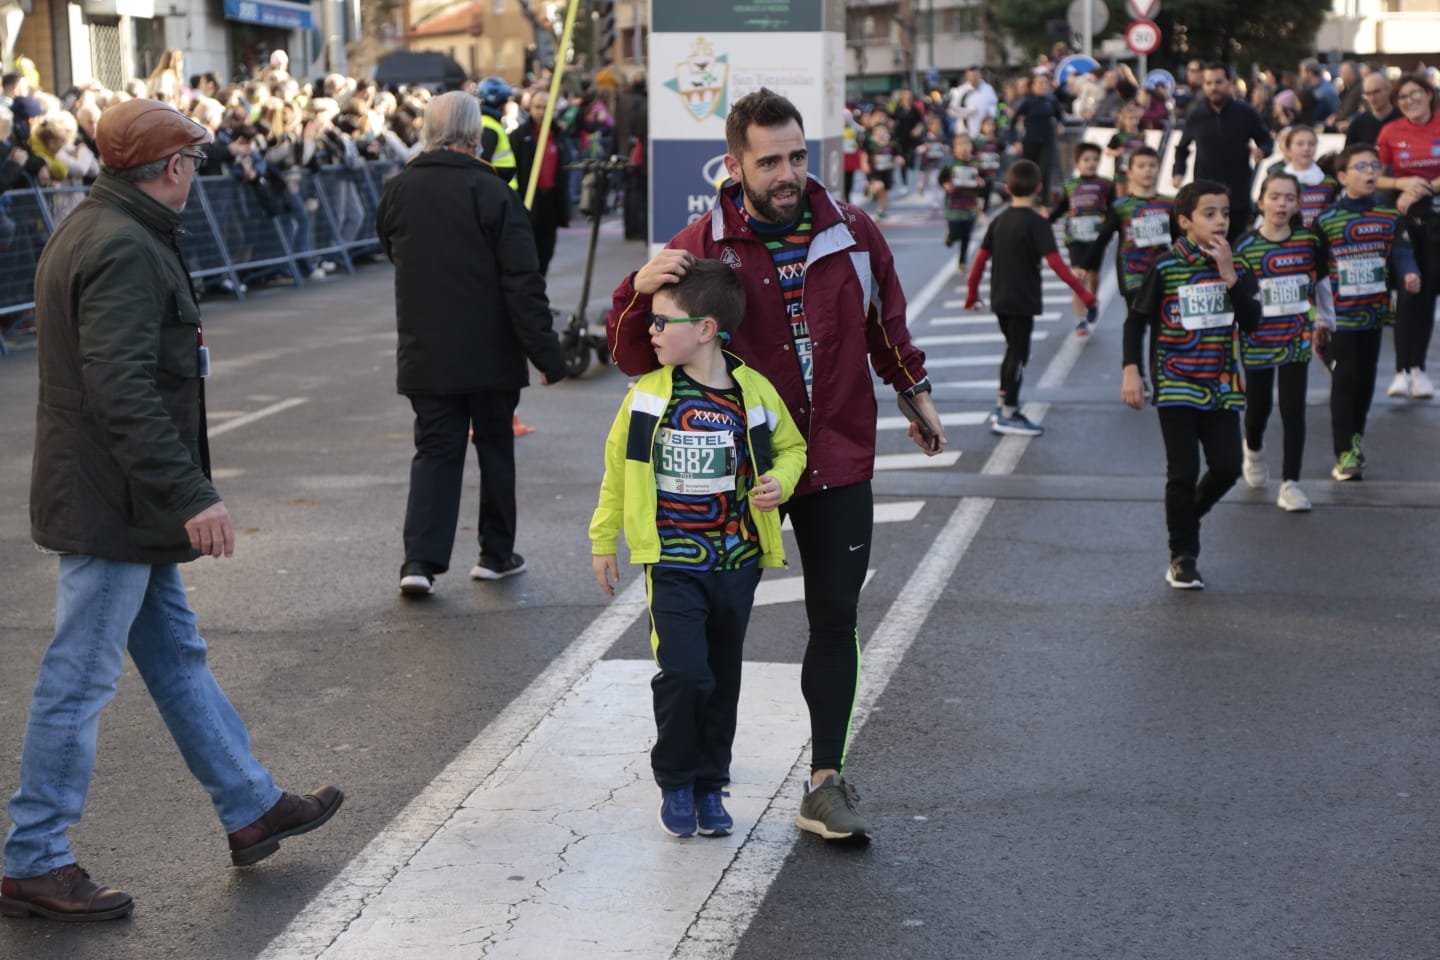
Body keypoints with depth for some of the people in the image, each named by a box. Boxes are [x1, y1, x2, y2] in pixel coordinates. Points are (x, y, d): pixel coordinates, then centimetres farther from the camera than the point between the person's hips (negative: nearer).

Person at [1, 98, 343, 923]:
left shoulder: (93, 230, 12)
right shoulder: (126, 249, -21)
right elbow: (122, 391, -28)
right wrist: (192, 495, -29)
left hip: (127, 505, 11)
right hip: (113, 506, -11)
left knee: (177, 652, 18)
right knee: (82, 679, -2)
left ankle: (252, 807, 30)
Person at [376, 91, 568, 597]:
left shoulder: (397, 191, 1)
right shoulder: (492, 192, -15)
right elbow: (523, 283, -16)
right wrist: (546, 352, -12)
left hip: (425, 354, 3)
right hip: (489, 353, -3)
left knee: (435, 450, 7)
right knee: (495, 449, 13)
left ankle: (420, 559, -6)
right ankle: (497, 553, 22)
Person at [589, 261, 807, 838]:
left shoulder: (754, 394, -5)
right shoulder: (647, 396, -4)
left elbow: (790, 447, 12)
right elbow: (617, 470, 7)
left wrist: (781, 482, -9)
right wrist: (603, 540, 10)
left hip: (736, 563, 1)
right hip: (673, 564, -1)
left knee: (723, 679, 11)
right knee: (684, 673, -11)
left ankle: (710, 785, 26)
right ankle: (676, 783, 9)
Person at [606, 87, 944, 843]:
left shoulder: (850, 233, 0)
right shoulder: (701, 248, -9)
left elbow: (886, 324, 18)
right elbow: (636, 359, -7)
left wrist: (915, 393, 24)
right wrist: (640, 291, -25)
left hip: (837, 463, 2)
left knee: (835, 619, 0)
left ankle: (826, 783, 5)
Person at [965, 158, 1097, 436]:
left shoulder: (999, 221, 5)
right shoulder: (1036, 224, -14)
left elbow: (981, 258, 7)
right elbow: (1055, 263, -21)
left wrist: (972, 292, 19)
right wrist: (1082, 292, -19)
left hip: (1001, 299, 7)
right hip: (1023, 301, -7)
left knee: (1013, 349, 22)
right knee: (1019, 354, 0)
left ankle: (1003, 407, 28)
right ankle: (1008, 416, 3)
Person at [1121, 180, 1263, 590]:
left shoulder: (1236, 270, 5)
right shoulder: (1166, 268, -6)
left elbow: (1251, 321, -8)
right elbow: (1136, 319, 0)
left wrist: (1229, 274, -15)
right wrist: (1131, 372, -7)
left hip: (1221, 388, 4)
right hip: (1176, 387, -4)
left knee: (1227, 468, -1)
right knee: (1183, 473, -3)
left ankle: (1187, 517, 29)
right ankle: (1182, 557, 10)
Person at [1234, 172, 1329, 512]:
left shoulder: (1308, 241, -2)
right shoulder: (1245, 246, -9)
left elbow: (1321, 282, 12)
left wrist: (1321, 323, 17)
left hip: (1297, 340, 1)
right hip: (1257, 341, -1)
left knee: (1294, 410, -4)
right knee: (1258, 407, 12)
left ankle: (1290, 484, 3)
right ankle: (1253, 451, 46)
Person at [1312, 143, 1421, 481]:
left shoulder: (1390, 218, 3)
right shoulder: (1326, 222, -6)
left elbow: (1400, 252, -3)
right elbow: (1316, 271, -2)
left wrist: (1409, 274, -25)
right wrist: (1318, 317, -2)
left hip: (1374, 312, 3)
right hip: (1341, 316, -3)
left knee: (1366, 379, 13)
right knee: (1344, 381, -5)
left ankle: (1356, 436, 32)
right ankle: (1345, 453, -2)